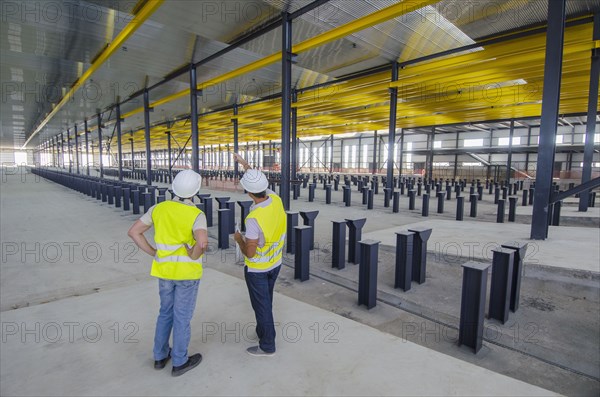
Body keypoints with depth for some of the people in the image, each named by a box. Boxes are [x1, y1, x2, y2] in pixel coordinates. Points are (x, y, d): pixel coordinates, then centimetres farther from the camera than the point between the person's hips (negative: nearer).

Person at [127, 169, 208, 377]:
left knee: (166, 312, 24)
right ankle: (179, 362, 28)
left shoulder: (158, 208, -4)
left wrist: (154, 253, 2)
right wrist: (193, 257, -16)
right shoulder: (196, 215, -21)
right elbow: (202, 243, -37)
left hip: (164, 269, 5)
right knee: (182, 316, 11)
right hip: (187, 272, -5)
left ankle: (160, 356, 37)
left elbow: (133, 231, -1)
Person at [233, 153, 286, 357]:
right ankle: (264, 331, 45)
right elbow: (262, 183, 9)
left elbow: (250, 252, -26)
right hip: (275, 263, 7)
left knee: (262, 305, 11)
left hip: (257, 268, -7)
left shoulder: (254, 218, -32)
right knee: (266, 301, 25)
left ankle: (267, 346, 27)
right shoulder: (276, 199, -13)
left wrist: (239, 239, -7)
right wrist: (245, 164, 17)